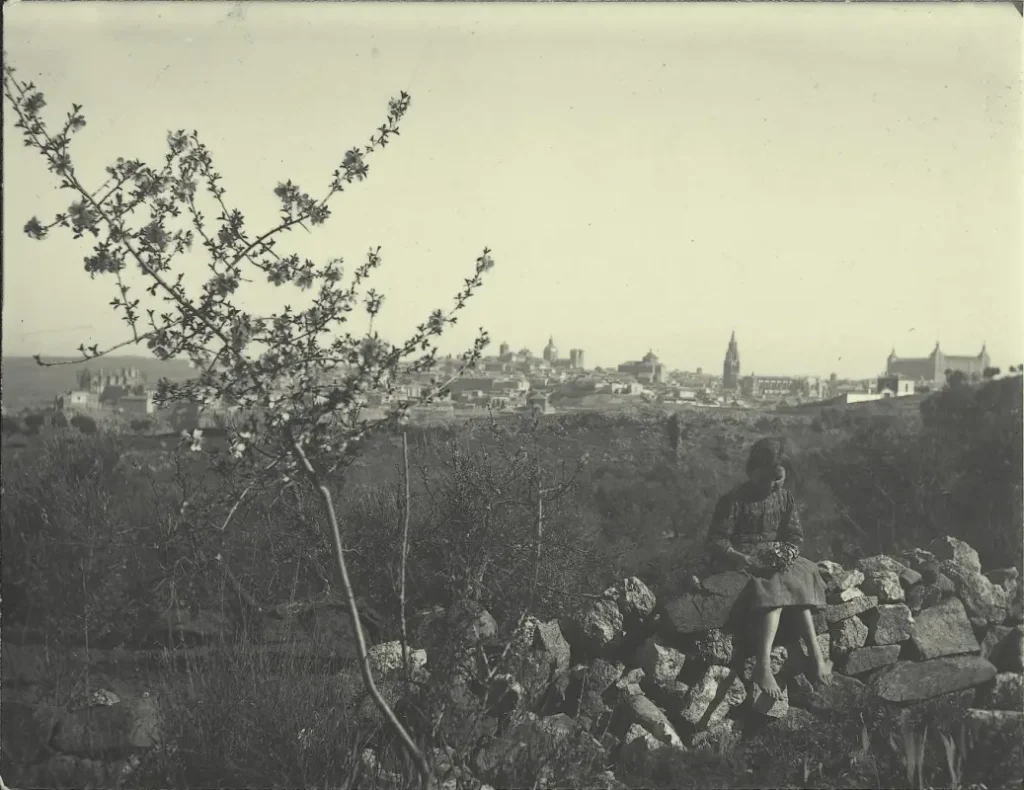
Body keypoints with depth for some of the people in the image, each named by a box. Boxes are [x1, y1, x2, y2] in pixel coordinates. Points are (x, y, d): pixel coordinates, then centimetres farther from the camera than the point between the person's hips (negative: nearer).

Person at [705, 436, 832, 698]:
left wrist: (787, 553, -16)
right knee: (774, 586, -32)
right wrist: (741, 559, -28)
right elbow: (717, 540, -11)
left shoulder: (785, 497, 9)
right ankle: (763, 665, -44)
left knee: (803, 575, -24)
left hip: (777, 559, 6)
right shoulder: (734, 500, -8)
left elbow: (795, 537, 8)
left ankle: (816, 655, -28)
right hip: (742, 560, -6)